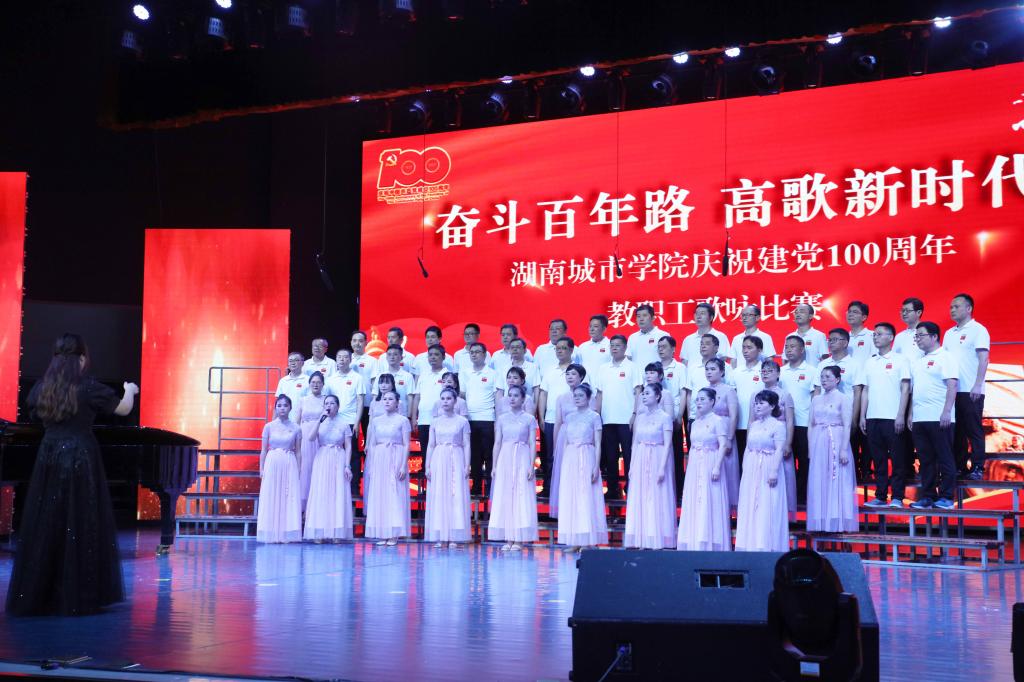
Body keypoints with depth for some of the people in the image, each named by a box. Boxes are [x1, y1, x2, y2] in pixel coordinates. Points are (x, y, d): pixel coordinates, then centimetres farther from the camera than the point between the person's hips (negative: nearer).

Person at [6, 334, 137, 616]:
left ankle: (35, 595, 14)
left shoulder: (41, 387, 3)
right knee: (81, 528, 2)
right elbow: (124, 409, 3)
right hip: (80, 458, -4)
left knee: (44, 528, 9)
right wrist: (130, 390, 23)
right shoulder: (88, 387, -9)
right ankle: (79, 597, 5)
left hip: (48, 459, 4)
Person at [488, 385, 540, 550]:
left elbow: (532, 444, 0)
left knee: (521, 497, -4)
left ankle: (519, 539, -1)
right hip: (505, 458, 3)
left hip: (522, 459, -3)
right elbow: (497, 443, 9)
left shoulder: (529, 419, 3)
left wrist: (531, 466, -8)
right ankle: (508, 539, 5)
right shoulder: (502, 419, 10)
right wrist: (494, 466, 4)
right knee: (504, 497, 0)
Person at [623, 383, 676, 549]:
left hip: (657, 460, -5)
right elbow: (635, 442, 13)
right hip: (640, 461, 5)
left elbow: (667, 444, -8)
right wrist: (632, 465, 8)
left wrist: (662, 467, -15)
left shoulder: (664, 418, -4)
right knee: (640, 500, 4)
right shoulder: (640, 417, 12)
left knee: (656, 499, -4)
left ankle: (658, 542, 0)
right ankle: (643, 541, 8)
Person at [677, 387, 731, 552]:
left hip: (710, 465, -7)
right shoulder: (695, 423, 15)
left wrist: (717, 467, -20)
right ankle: (695, 543, 9)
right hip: (694, 467, 7)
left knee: (709, 503, -6)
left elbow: (723, 445, -11)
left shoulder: (717, 421, -4)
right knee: (694, 505, 5)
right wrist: (690, 468, 14)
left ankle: (710, 543, -3)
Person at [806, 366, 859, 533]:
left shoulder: (844, 398, -1)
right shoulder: (816, 399, 13)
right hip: (818, 444, 5)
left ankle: (837, 523, 0)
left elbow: (847, 425, -8)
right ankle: (821, 523, 9)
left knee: (837, 483, -3)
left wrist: (844, 449, -15)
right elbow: (811, 425, 13)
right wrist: (810, 449, 7)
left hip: (836, 442, -5)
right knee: (819, 483, 4)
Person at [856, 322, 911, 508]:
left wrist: (901, 415, -11)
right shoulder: (869, 362, 14)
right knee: (878, 459, 7)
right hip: (873, 417, 5)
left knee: (897, 459, -1)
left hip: (893, 418, -5)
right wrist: (862, 416, 8)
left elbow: (905, 389, -4)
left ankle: (897, 497, 4)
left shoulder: (900, 360, 0)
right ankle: (880, 496, 12)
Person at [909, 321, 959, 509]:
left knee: (944, 458, -2)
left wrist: (947, 411, -19)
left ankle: (946, 497, 2)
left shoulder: (945, 357, -3)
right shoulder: (917, 362, 19)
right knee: (925, 460, 8)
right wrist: (910, 413, 15)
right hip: (919, 418, 7)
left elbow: (952, 385, -11)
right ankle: (927, 496, 13)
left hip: (938, 418, -7)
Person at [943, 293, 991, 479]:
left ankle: (977, 468, 0)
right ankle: (959, 467, 13)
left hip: (971, 391, -6)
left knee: (974, 430, -3)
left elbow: (983, 359, -9)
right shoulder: (949, 333, 16)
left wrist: (978, 385, -17)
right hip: (952, 390, 6)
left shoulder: (978, 330, -3)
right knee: (956, 431, 8)